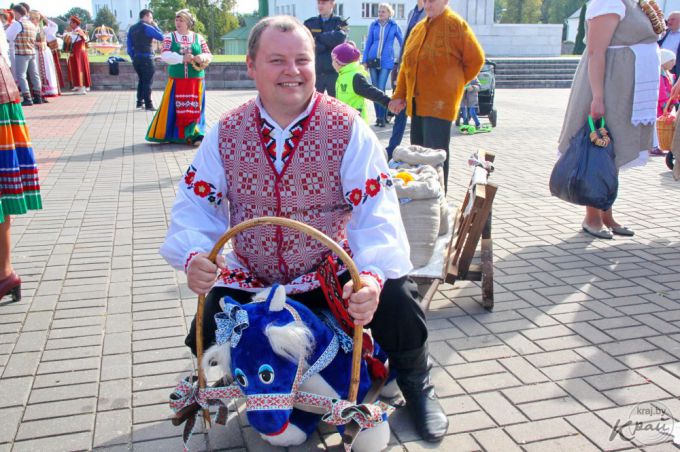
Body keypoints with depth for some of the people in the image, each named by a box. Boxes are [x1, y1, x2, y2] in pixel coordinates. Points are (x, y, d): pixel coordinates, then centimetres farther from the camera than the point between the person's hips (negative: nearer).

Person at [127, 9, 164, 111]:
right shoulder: (147, 27, -10)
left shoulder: (132, 28, 12)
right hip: (146, 58, -7)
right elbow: (161, 37, -11)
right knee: (147, 81, -4)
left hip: (136, 58, 7)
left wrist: (133, 57, 16)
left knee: (141, 80, 17)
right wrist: (155, 26, 2)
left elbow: (129, 45, 11)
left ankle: (139, 102, 17)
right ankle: (148, 104, -5)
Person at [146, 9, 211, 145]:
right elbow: (164, 55, -7)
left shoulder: (198, 38, 7)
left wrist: (202, 57, -19)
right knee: (174, 107, 1)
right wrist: (182, 58, -20)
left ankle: (195, 135, 5)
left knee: (194, 108, 0)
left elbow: (208, 55, 5)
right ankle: (172, 134, 11)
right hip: (176, 80, 0)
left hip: (195, 81, 0)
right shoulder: (170, 37, 5)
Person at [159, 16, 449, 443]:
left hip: (331, 272, -2)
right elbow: (195, 204, -7)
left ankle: (415, 384, 11)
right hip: (250, 279, 3)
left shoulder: (347, 128, -13)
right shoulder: (226, 133, -5)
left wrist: (372, 274, -40)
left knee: (395, 294, -26)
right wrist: (194, 256, -30)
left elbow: (376, 210, -21)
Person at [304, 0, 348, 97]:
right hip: (315, 72, 2)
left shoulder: (340, 22, 3)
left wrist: (318, 37, -6)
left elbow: (339, 38, -17)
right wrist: (329, 43, -13)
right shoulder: (309, 23, 8)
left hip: (334, 72, -2)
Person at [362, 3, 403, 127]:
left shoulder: (394, 26, 2)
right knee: (375, 89, 6)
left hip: (386, 61, -3)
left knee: (381, 89, -12)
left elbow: (402, 42, 9)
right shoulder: (373, 25, 8)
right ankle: (379, 116, 16)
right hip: (373, 60, 3)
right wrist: (365, 60, 5)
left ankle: (382, 117, -3)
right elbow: (368, 43, 10)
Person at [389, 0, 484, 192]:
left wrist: (453, 82, 3)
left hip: (440, 102, -7)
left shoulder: (456, 24, -6)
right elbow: (406, 63, 17)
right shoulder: (419, 28, 15)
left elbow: (475, 59, -6)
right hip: (417, 103, 7)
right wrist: (399, 95, 10)